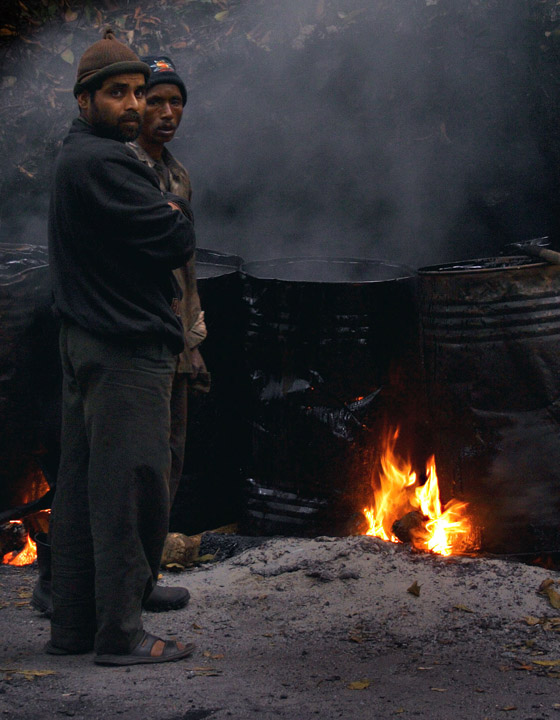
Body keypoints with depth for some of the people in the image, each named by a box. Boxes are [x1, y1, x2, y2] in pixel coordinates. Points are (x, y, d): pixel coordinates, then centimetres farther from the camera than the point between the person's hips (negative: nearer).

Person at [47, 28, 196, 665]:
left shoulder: (76, 159, 19)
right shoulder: (101, 164, -15)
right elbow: (177, 241, -17)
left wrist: (165, 214, 1)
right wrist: (178, 212, 2)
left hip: (86, 342, 11)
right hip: (128, 349, -11)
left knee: (82, 487, 12)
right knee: (129, 490, -5)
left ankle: (72, 625, 20)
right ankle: (121, 633, 0)